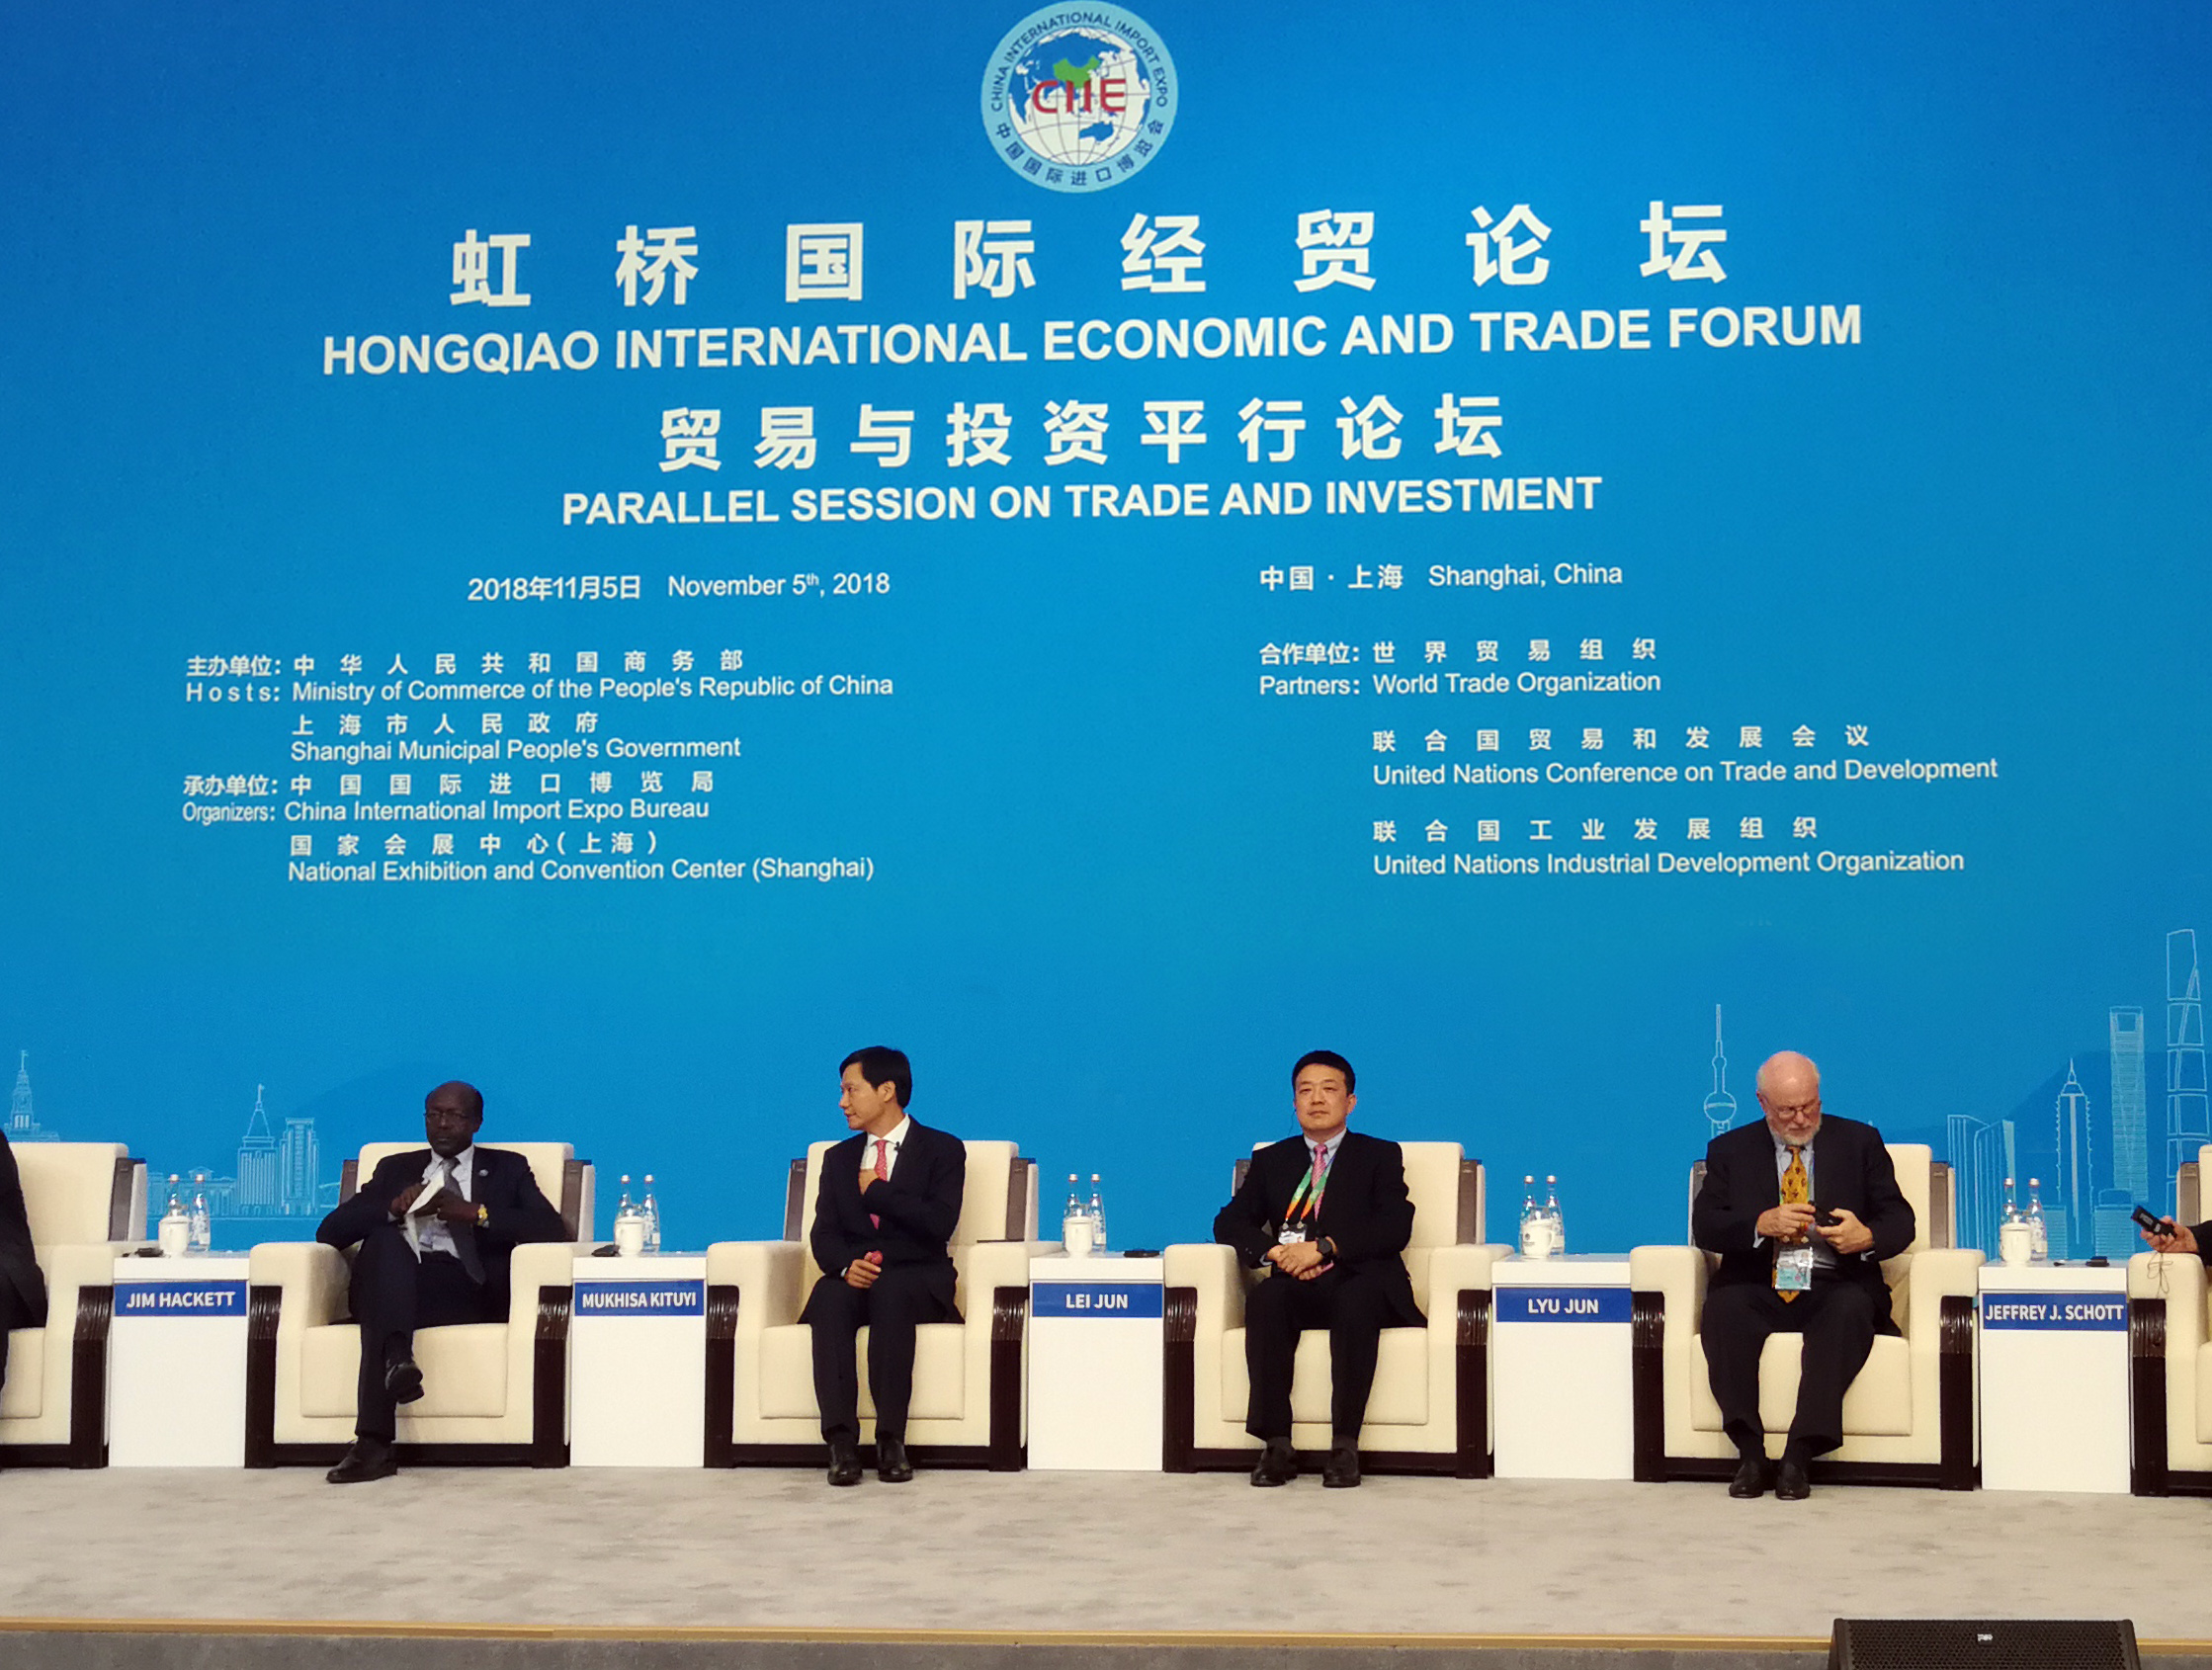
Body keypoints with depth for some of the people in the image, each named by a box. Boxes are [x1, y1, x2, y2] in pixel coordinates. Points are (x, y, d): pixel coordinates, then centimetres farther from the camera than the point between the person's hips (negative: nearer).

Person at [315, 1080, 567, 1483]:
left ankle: (372, 1444, -48)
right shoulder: (395, 1169, 28)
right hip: (396, 1289, 3)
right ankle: (396, 1357, -53)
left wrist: (473, 1213, -8)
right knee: (384, 1238, -32)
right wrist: (394, 1208, -5)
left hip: (470, 1292, -2)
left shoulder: (507, 1168, 22)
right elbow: (330, 1231, 14)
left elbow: (553, 1230, 3)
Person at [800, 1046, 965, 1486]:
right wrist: (847, 1265, -16)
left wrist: (875, 1191, -6)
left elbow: (939, 1223, -10)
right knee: (829, 1298, -33)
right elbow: (824, 1234, 7)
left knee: (890, 1294, -39)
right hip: (853, 1276, 3)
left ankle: (891, 1440, -38)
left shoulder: (943, 1150, 6)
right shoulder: (839, 1157, 20)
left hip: (917, 1280, -3)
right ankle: (841, 1441, -40)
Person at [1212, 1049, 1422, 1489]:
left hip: (1362, 1283, -2)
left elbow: (1394, 1229, -2)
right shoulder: (1271, 1160, 23)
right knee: (1265, 1297, -33)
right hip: (1299, 1289, 2)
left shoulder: (1380, 1156, 15)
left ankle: (1344, 1446, -35)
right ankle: (1275, 1445, -34)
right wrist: (1276, 1253, -10)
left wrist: (1323, 1247, -15)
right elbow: (1229, 1222, 11)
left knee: (1356, 1302, -38)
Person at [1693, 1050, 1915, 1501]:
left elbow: (1900, 1221, 7)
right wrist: (1761, 1224, -16)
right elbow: (1704, 1226, 2)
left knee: (1852, 1308, -35)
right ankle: (1750, 1452, -30)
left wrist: (1867, 1237, -17)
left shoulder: (1860, 1143, 13)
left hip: (1834, 1289, -1)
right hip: (1758, 1290, 1)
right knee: (1722, 1305, -32)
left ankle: (1799, 1454, -36)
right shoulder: (1730, 1150, 13)